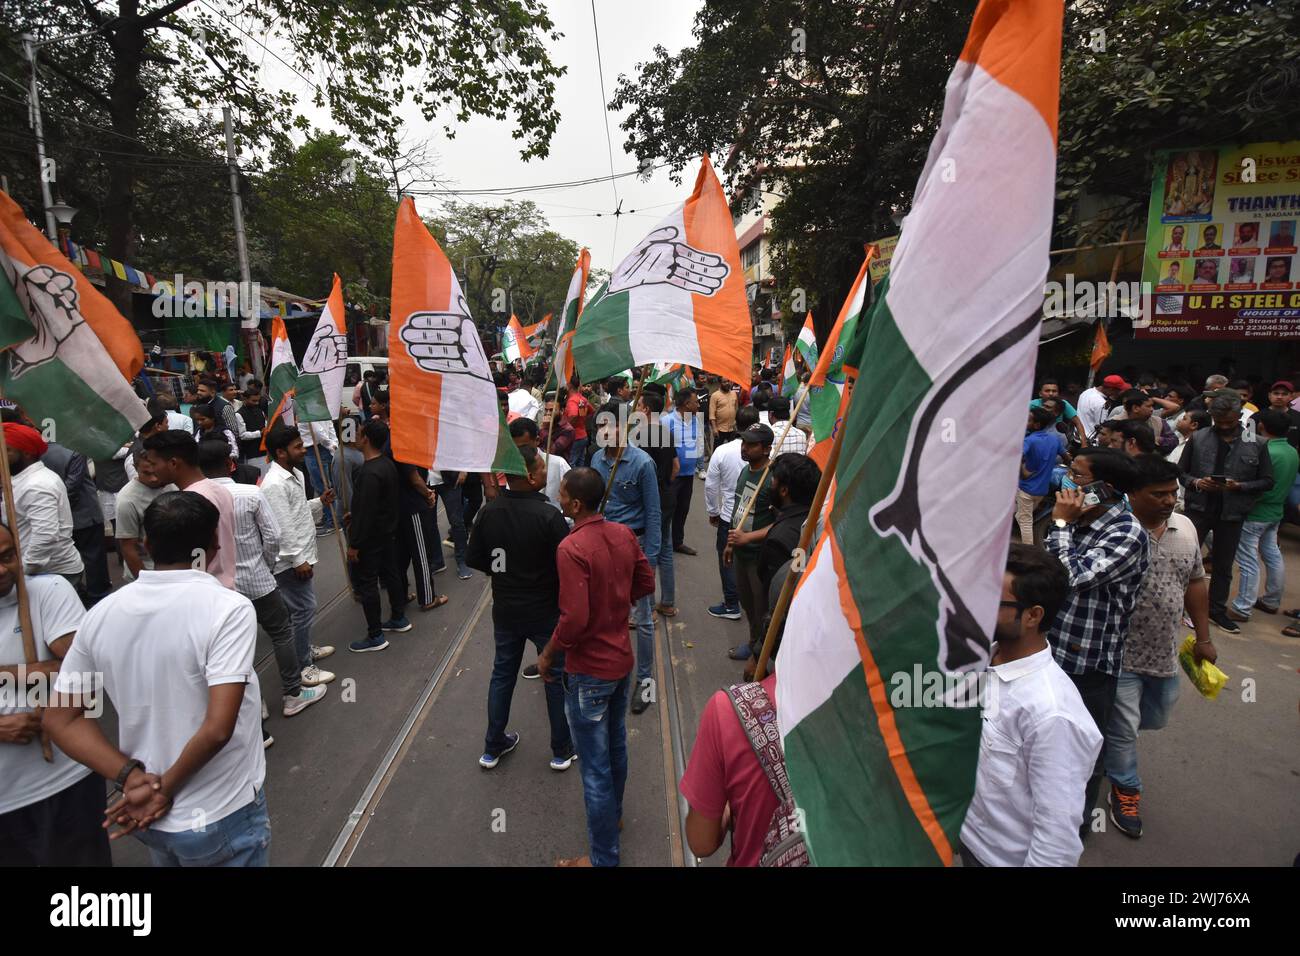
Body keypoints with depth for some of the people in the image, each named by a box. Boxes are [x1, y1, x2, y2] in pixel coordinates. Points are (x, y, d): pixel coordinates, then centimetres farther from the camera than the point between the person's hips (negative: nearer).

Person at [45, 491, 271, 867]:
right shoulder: (228, 608, -24)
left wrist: (131, 777, -8)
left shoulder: (102, 613, -5)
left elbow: (60, 718, 1)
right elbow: (218, 728, -28)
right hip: (221, 817, -5)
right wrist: (167, 787, -12)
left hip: (149, 816, 5)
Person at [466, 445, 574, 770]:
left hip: (505, 609, 5)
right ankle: (562, 750, 29)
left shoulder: (489, 512, -9)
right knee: (557, 677, 14)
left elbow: (474, 558, 0)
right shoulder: (549, 516, -25)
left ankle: (493, 747, 35)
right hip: (545, 611, -4)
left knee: (502, 673, 21)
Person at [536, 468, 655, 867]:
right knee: (616, 744, 27)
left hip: (589, 670, -8)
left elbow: (574, 618, -28)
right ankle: (614, 814, 50)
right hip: (622, 658, 8)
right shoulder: (624, 534, -4)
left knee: (595, 766, 8)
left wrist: (547, 655, -12)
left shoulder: (571, 548, -26)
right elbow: (646, 583, 6)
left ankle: (603, 856, 24)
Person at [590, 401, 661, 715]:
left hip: (634, 542, -5)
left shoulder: (642, 463, -15)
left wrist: (650, 560, -13)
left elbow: (653, 513, -11)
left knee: (642, 617, 5)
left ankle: (644, 678, 22)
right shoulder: (597, 458, 1)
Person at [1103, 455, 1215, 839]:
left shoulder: (1185, 527, 2)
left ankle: (1103, 734, 49)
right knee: (1123, 729, 7)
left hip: (1166, 653, 7)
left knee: (1156, 717, 23)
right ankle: (1125, 790, 29)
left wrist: (1203, 638, 14)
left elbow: (1195, 582, 12)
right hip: (1122, 656, -7)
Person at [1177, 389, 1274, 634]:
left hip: (1232, 512, 1)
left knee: (1223, 565, 13)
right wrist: (1196, 482, -15)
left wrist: (1239, 486, -15)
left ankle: (1217, 610, 26)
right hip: (1199, 507, -1)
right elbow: (1181, 471, 5)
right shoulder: (1198, 438, -2)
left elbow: (1267, 481, 2)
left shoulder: (1256, 444, -1)